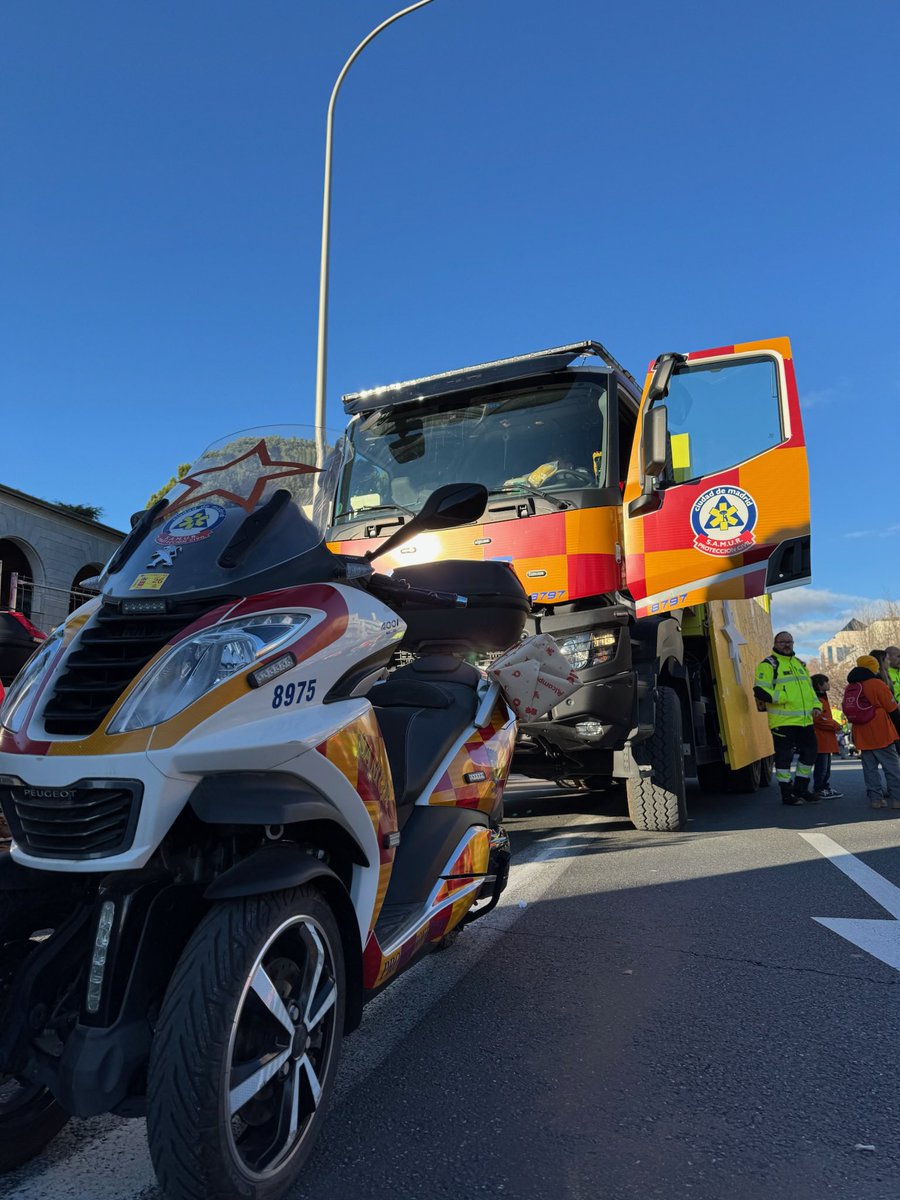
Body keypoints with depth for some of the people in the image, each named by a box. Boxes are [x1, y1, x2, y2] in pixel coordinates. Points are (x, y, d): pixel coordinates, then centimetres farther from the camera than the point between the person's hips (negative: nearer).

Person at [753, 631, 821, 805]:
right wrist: (784, 698, -19)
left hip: (805, 720, 8)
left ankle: (801, 790, 27)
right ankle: (787, 794, 8)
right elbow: (760, 691, -13)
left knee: (809, 753, 12)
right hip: (783, 721, -8)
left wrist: (816, 705, 11)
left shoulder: (800, 664, 20)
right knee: (784, 756, -2)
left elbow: (810, 688, 27)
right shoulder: (768, 665, -5)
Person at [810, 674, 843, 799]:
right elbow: (819, 719, -22)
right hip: (820, 738, -11)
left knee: (827, 765, 16)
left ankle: (825, 787, 23)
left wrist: (835, 724, 11)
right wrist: (835, 725, -13)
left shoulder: (823, 698, 21)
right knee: (821, 765, -7)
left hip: (827, 739, 11)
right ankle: (818, 790, -1)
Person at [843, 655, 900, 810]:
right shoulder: (878, 684, -9)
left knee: (870, 768, 8)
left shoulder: (849, 688, 8)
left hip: (862, 737, 5)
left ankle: (875, 798, 6)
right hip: (881, 735, -5)